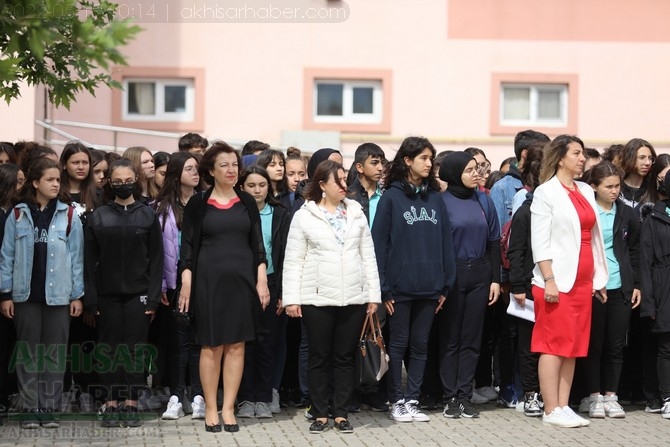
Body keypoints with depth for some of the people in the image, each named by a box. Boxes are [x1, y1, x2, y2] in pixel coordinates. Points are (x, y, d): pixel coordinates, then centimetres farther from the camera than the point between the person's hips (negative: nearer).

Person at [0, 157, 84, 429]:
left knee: (54, 353, 3)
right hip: (26, 294, 0)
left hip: (57, 295, 0)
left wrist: (77, 295, -1)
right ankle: (30, 409, 10)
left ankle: (50, 409, 9)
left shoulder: (68, 216, 1)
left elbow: (76, 257, 2)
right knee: (28, 353, 5)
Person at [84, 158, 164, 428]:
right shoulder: (98, 217, 4)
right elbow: (89, 261, 2)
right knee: (109, 349, 3)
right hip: (107, 294, 1)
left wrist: (153, 297, -6)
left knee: (135, 349, 1)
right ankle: (111, 405, 9)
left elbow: (156, 259, 1)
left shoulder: (147, 215, 3)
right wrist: (91, 299, -4)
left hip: (138, 293, -1)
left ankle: (131, 405, 6)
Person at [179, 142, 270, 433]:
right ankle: (210, 408, 9)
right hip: (208, 279, -2)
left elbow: (258, 244, 9)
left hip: (242, 278, 2)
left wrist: (261, 279, 0)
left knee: (236, 345, 2)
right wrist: (186, 282, -8)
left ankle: (228, 408, 7)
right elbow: (188, 246, 0)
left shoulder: (247, 202, 8)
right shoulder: (198, 204, 1)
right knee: (211, 345, 1)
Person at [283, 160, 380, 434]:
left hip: (353, 298, 2)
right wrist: (291, 298, -8)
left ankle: (341, 413, 14)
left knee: (345, 357, 7)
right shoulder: (304, 216, 0)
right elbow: (293, 261, -1)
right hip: (317, 299, -2)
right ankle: (320, 414, 12)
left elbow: (368, 257, 10)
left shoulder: (356, 213, 8)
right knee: (319, 358, 4)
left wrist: (373, 294, 5)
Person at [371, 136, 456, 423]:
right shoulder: (391, 197, -2)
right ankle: (397, 402, 12)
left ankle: (413, 400, 15)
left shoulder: (435, 198, 10)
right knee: (398, 344, 4)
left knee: (420, 345, 8)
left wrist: (446, 285, 5)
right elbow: (379, 243, -5)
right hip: (400, 286, -4)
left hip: (429, 287, 4)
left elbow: (445, 242, 10)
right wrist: (383, 288, -10)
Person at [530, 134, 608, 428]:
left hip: (583, 280, 7)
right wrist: (549, 280, -16)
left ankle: (564, 407, 12)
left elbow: (594, 237, 17)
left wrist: (599, 278, 13)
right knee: (554, 345, -4)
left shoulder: (586, 192, 15)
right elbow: (540, 241, -9)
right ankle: (551, 411, -2)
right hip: (558, 280, -7)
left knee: (573, 346, 7)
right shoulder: (546, 193, -4)